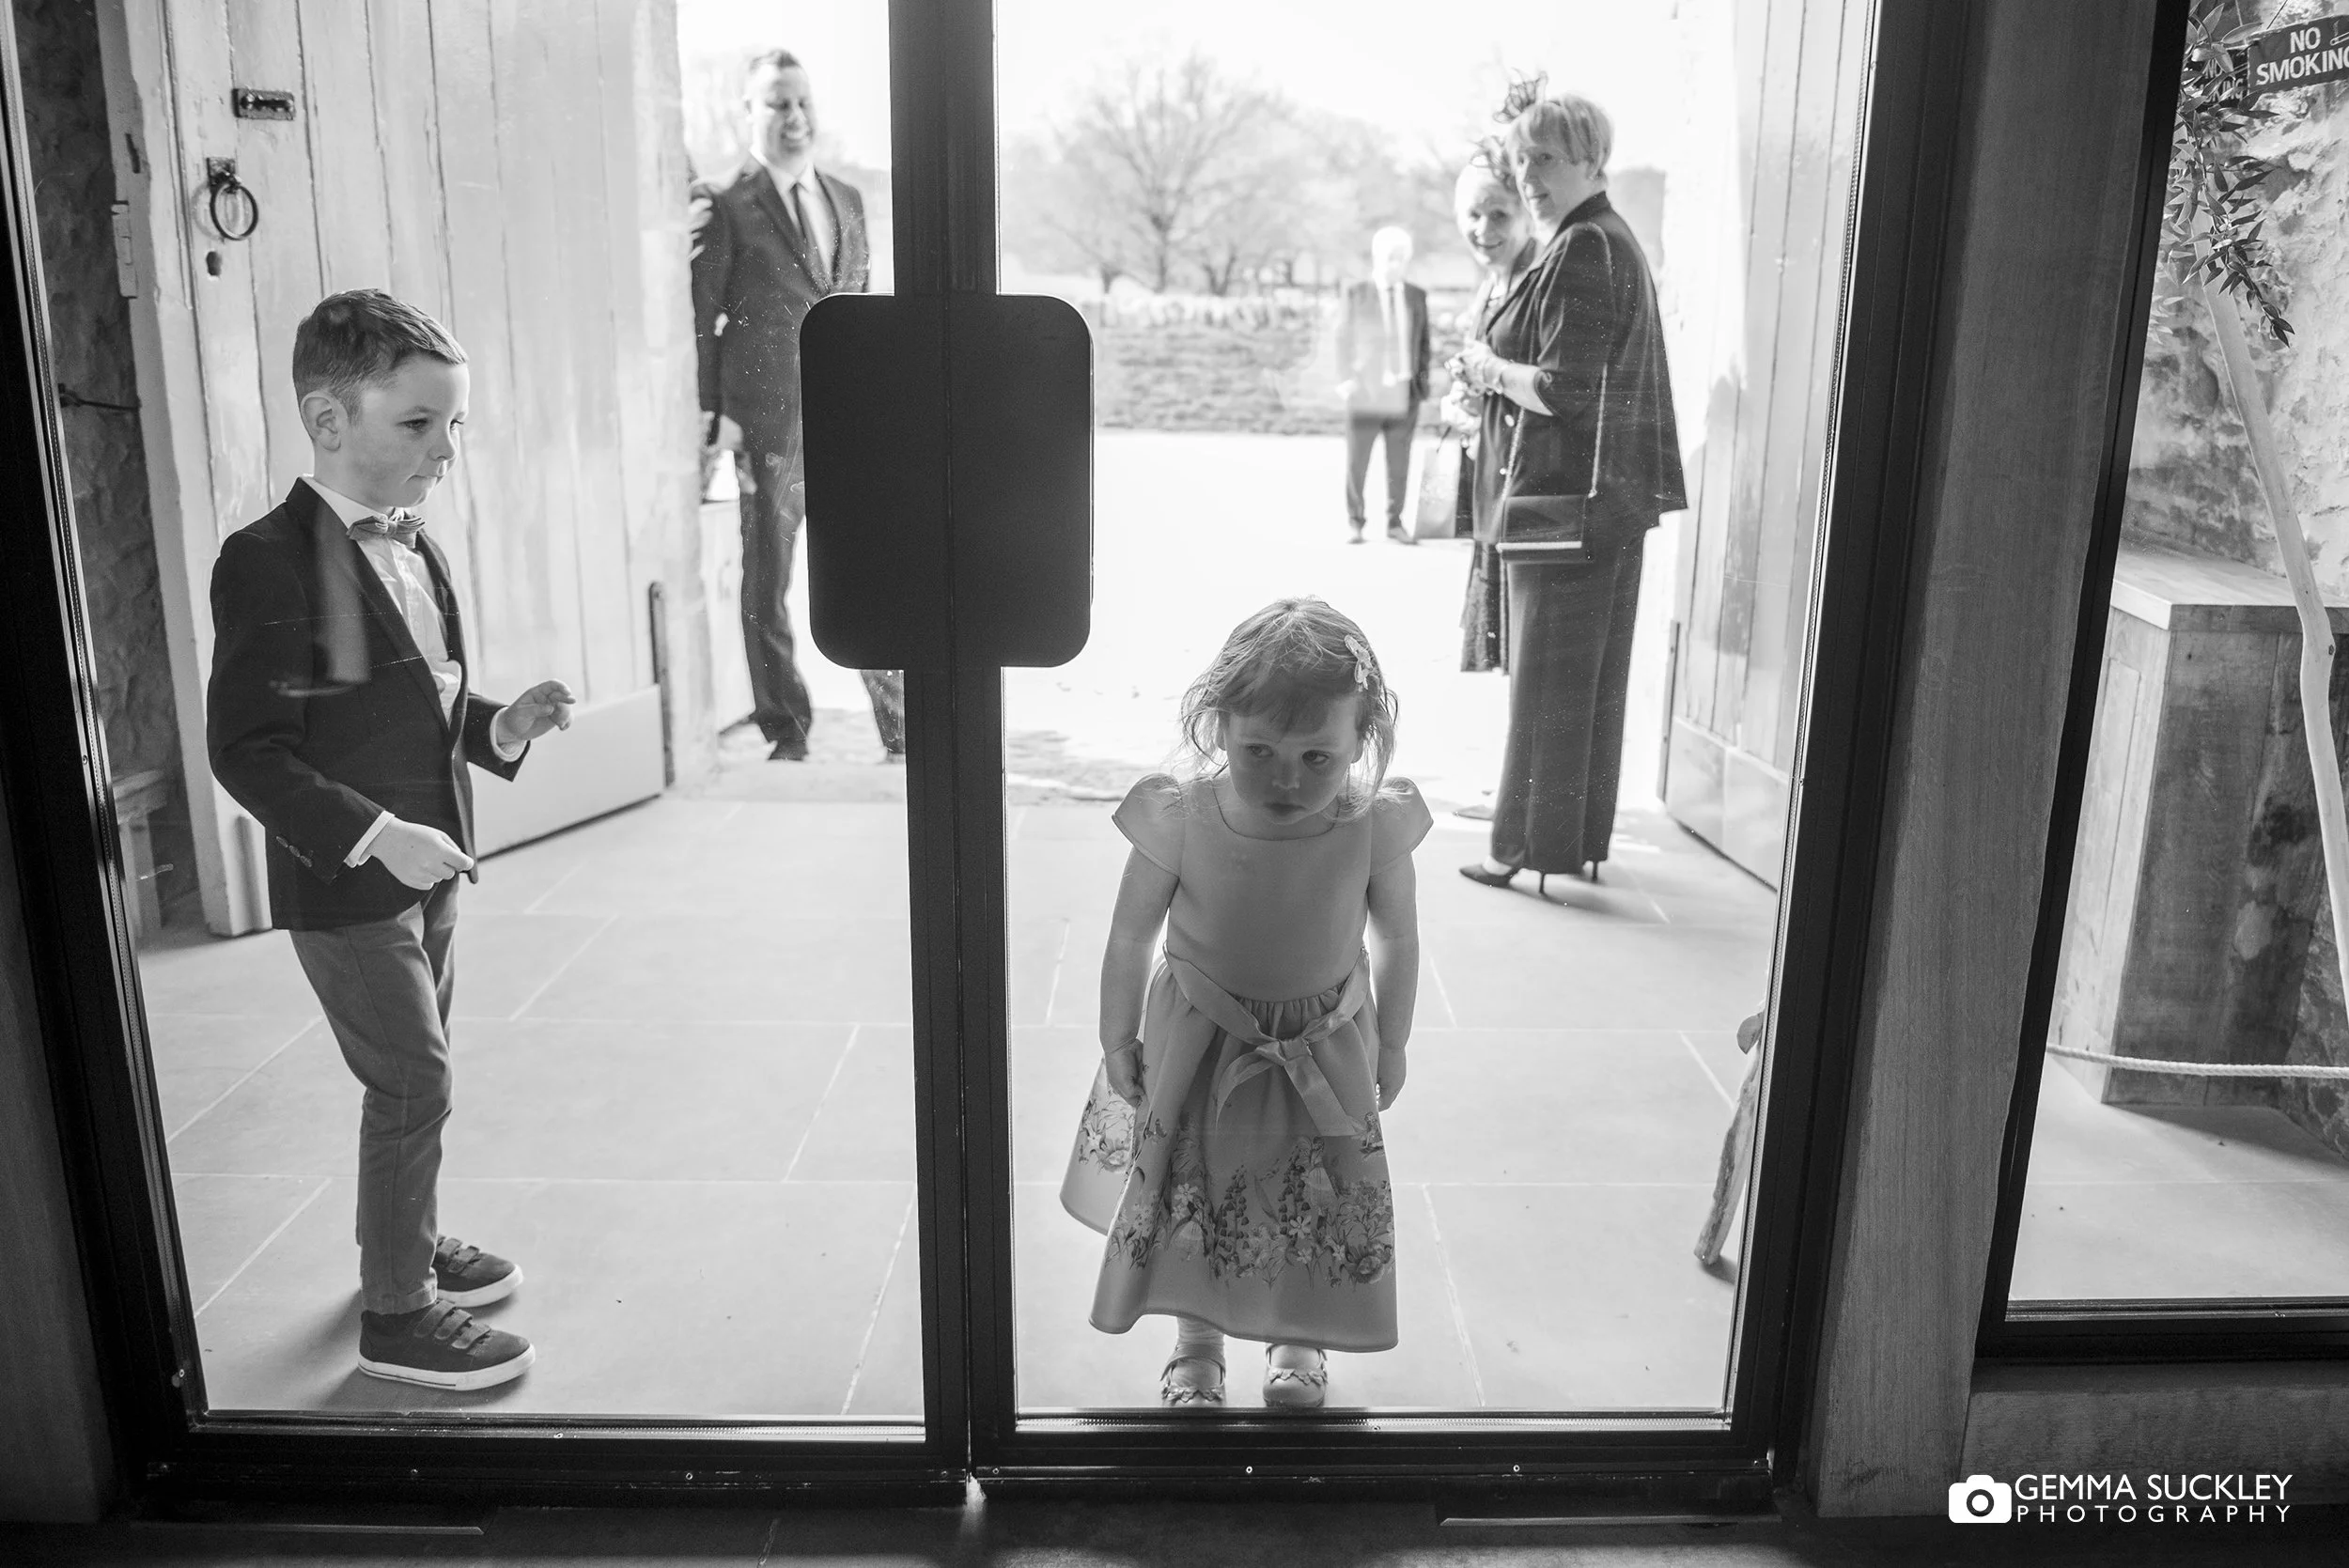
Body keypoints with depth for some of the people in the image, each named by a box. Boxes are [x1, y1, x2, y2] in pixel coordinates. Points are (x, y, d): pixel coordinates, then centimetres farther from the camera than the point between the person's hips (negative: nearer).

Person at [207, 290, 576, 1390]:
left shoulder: (416, 549, 8)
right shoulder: (271, 563, -19)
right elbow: (245, 750, -21)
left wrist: (501, 727, 0)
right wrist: (376, 837, -26)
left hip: (427, 867, 8)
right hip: (344, 885, -8)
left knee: (416, 1076, 20)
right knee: (413, 1084, -2)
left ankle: (410, 1241, 39)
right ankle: (397, 1315, 13)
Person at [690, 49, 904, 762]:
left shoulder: (847, 199, 15)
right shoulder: (725, 208, -3)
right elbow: (698, 322, -4)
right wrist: (713, 418, -12)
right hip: (765, 430, -5)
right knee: (765, 589, 5)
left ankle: (902, 733, 14)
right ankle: (786, 736, 17)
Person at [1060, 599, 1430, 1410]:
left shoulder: (1375, 825, -24)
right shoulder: (1179, 818, -27)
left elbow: (1398, 939, -6)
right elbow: (1131, 935, -11)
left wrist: (1390, 1044, 5)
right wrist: (1118, 1039, -1)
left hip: (1324, 1048, 1)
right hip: (1198, 1039, -1)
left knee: (1325, 1201, 15)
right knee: (1187, 1193, 14)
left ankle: (1298, 1337, 45)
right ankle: (1195, 1341, 43)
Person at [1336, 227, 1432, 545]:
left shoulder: (1417, 296, 9)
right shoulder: (1356, 293, 2)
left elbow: (1423, 341, 12)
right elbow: (1344, 338, 4)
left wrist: (1424, 381, 6)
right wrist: (1345, 379, -3)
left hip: (1405, 393, 2)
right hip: (1366, 392, -2)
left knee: (1399, 464, 3)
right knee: (1357, 461, 1)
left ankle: (1395, 522, 13)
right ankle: (1355, 521, 13)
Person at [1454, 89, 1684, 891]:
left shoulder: (1580, 252, -16)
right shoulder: (1617, 242, 17)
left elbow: (1565, 390, -23)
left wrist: (1489, 369, -7)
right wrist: (1499, 369, 11)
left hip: (1566, 495, -10)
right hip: (1613, 495, 10)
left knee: (1547, 680, -2)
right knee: (1594, 678, 14)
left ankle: (1535, 845, 8)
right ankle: (1582, 837, 25)